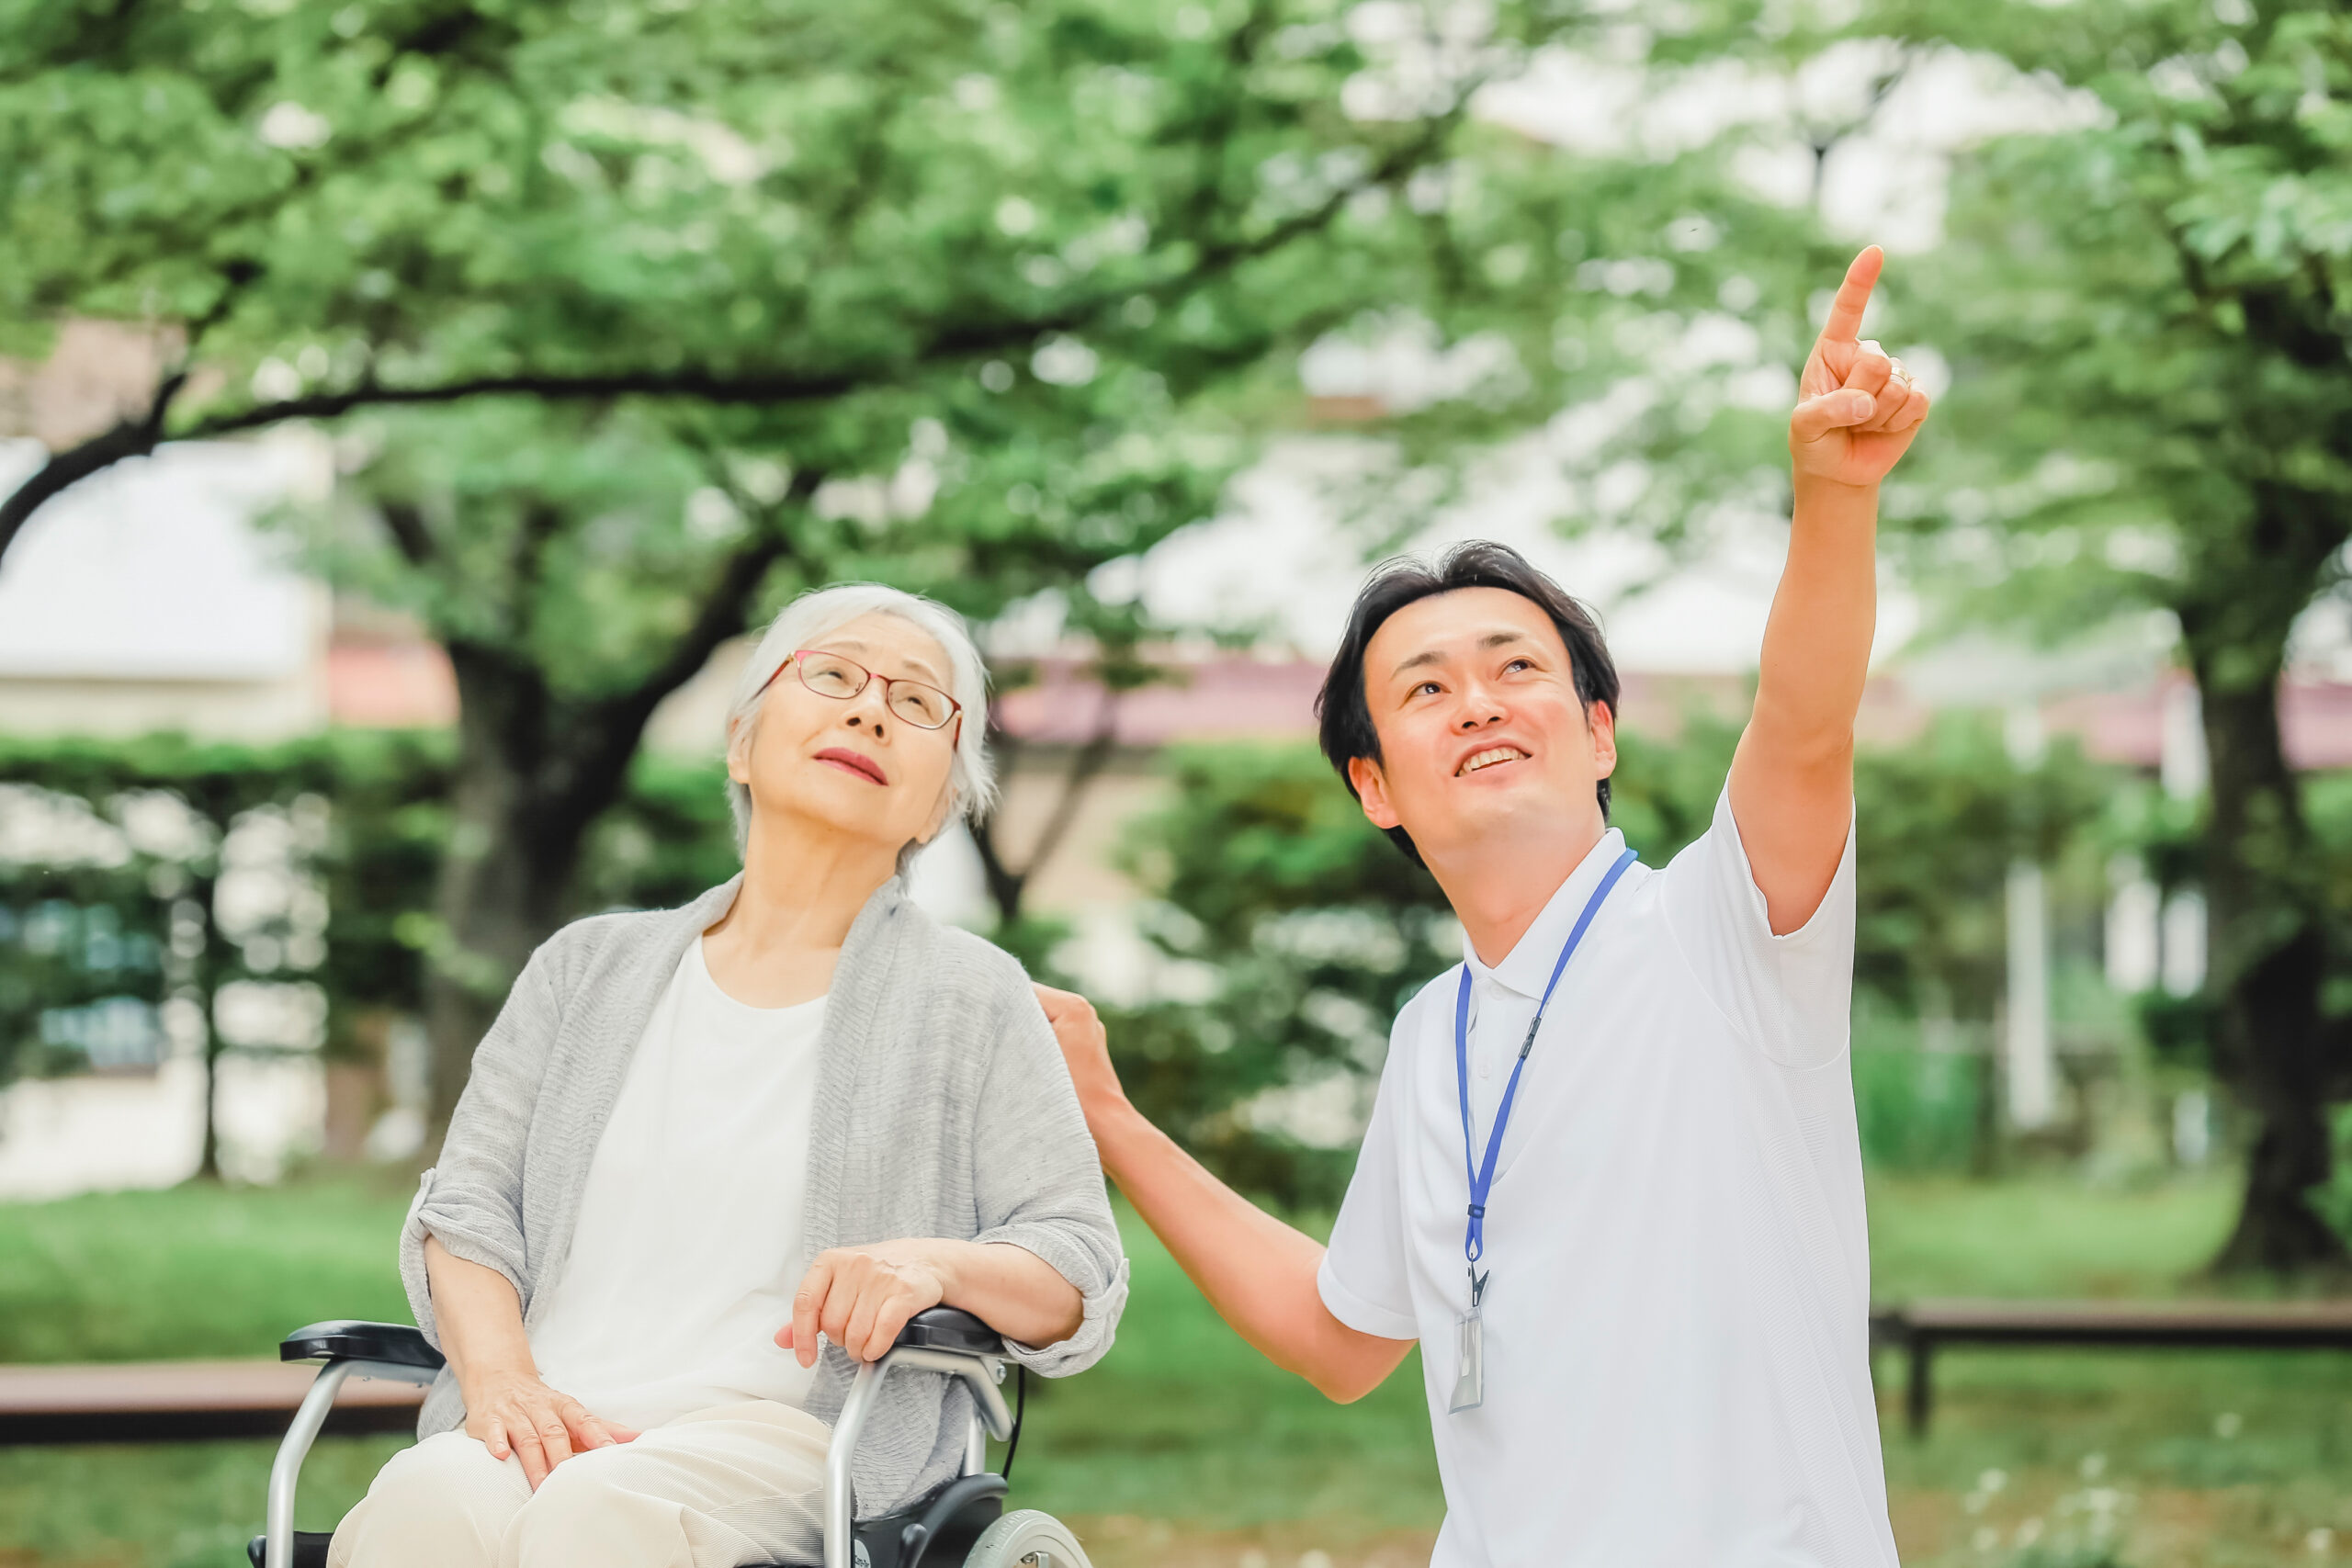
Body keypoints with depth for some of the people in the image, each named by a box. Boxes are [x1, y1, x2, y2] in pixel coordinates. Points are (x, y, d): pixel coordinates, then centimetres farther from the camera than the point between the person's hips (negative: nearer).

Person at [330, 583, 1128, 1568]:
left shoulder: (971, 998, 12)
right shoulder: (589, 966, 21)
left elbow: (1081, 1280, 7)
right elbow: (466, 1203, 14)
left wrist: (936, 1264, -16)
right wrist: (499, 1375, -7)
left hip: (788, 1436, -2)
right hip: (547, 1434, 2)